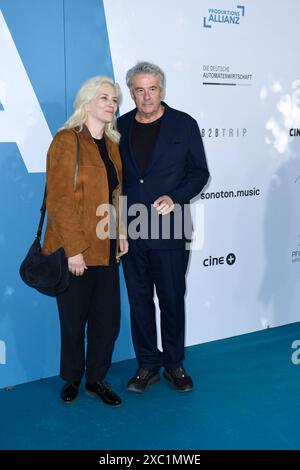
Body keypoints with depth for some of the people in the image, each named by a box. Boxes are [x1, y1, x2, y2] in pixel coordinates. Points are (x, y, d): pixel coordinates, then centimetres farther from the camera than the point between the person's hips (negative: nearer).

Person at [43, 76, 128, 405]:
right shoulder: (66, 141, -9)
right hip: (75, 251, -6)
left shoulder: (111, 145, 12)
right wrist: (74, 249, -17)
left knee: (108, 318, 8)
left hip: (106, 249, 6)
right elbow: (59, 200, -14)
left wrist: (121, 233, 5)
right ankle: (72, 379, 30)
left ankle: (96, 379, 27)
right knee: (74, 320, 9)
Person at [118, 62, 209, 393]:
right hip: (130, 230, 3)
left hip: (169, 229, -2)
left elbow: (199, 172, 2)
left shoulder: (184, 124, 1)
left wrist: (175, 197, -15)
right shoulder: (120, 126, 7)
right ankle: (148, 365, 24)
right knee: (139, 300, 10)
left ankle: (174, 364, 24)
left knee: (172, 299, 7)